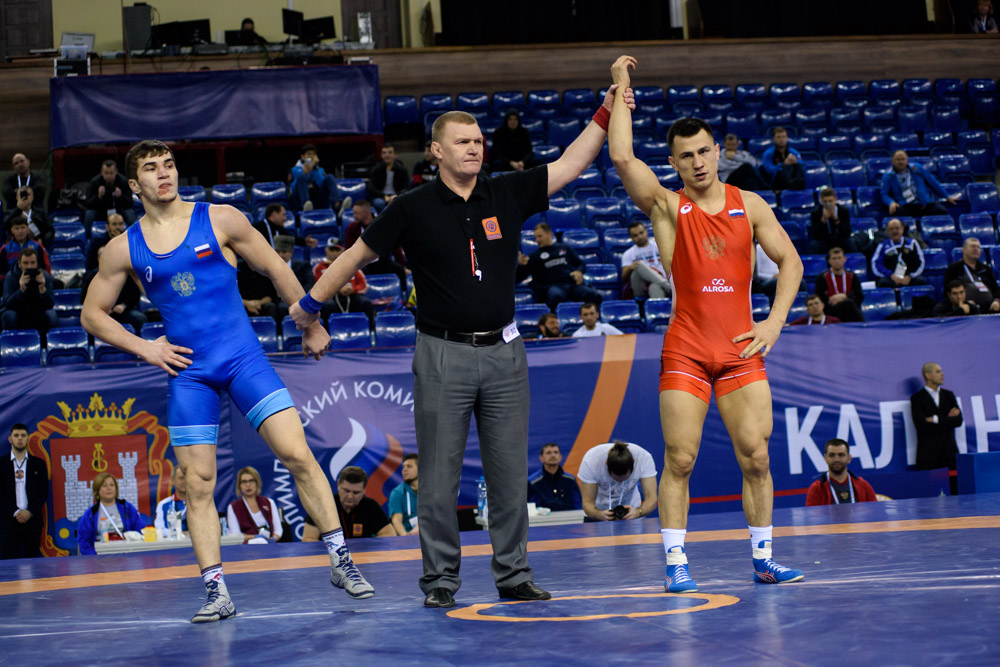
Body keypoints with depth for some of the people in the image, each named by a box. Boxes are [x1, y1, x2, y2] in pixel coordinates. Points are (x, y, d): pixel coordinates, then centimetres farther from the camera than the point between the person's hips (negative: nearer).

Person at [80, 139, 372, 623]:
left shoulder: (220, 220, 0)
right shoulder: (124, 249, 3)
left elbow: (276, 270, 9)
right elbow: (92, 314, 12)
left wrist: (312, 325, 13)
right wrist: (143, 348, 1)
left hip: (243, 356, -1)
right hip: (187, 370, 1)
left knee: (298, 456, -9)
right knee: (198, 484, -2)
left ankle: (340, 563, 1)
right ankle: (217, 592, 4)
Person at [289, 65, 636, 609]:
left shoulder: (507, 194, 6)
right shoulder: (414, 208, -2)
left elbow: (570, 164, 9)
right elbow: (358, 253, 7)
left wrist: (605, 114, 2)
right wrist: (311, 302, 12)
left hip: (503, 351, 3)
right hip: (443, 354, -3)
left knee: (510, 474, 5)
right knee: (439, 477, 0)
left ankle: (514, 575, 14)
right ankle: (440, 580, 10)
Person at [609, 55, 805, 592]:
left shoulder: (749, 205, 8)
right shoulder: (665, 206, 0)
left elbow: (789, 261, 10)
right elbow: (621, 156, -14)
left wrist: (774, 322, -2)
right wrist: (621, 88, -7)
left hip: (741, 348, 2)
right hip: (685, 350, -2)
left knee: (756, 456, 0)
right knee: (679, 460, -4)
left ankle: (763, 561, 11)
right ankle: (676, 564, 3)